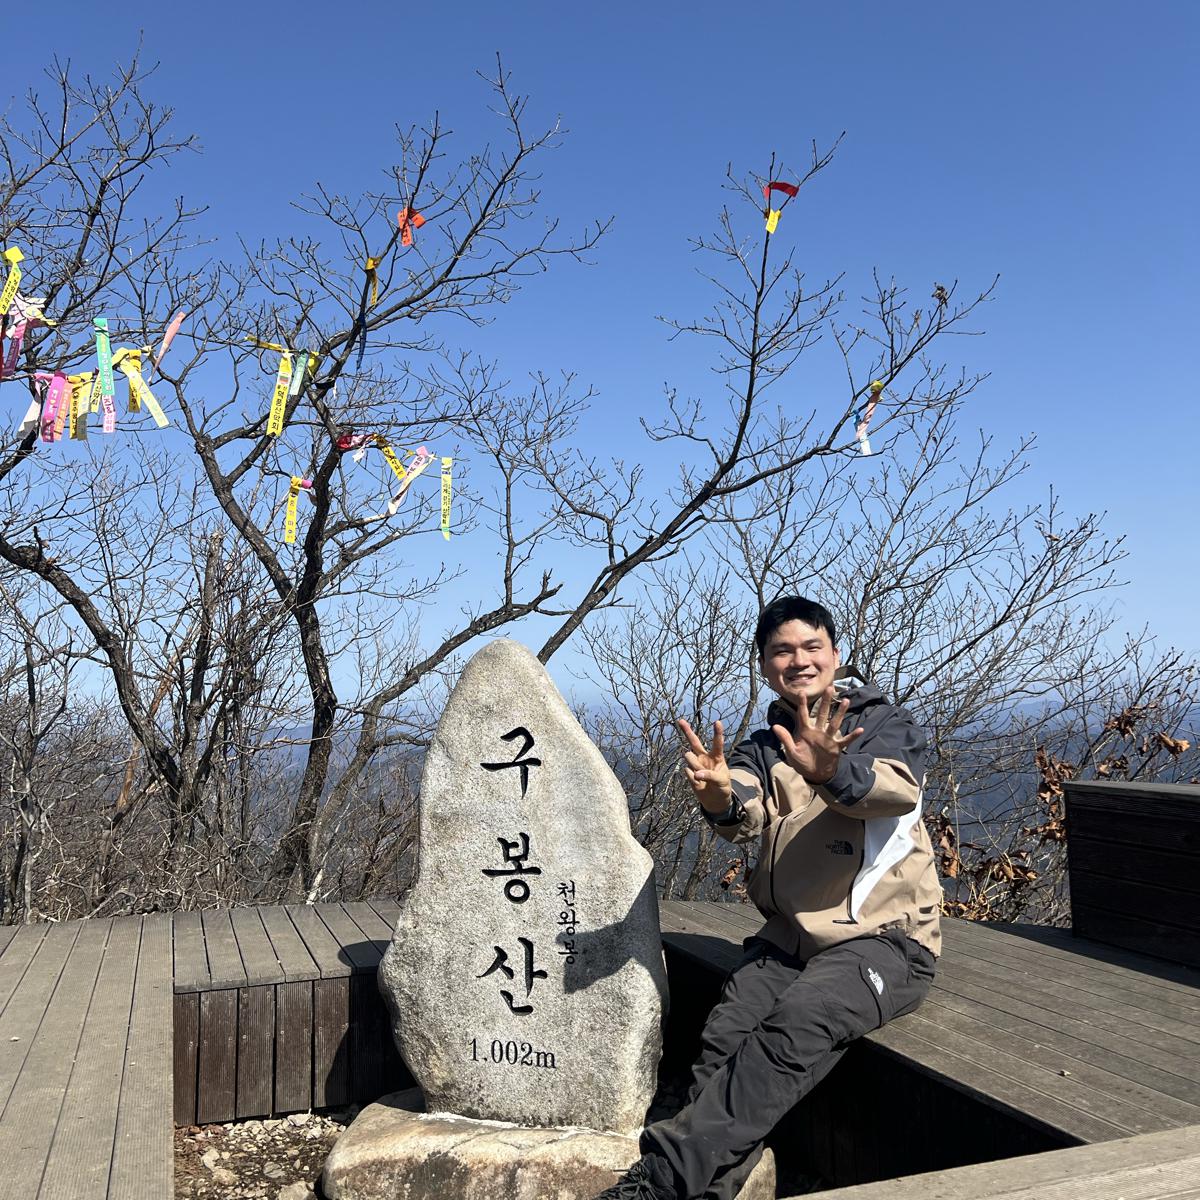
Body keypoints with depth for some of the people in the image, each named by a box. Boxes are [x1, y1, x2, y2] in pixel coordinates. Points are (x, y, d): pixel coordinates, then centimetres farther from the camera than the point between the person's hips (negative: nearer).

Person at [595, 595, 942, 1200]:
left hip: (883, 936, -4)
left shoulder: (887, 725, 1)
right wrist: (718, 794, -36)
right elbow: (744, 816, -10)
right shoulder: (764, 747, 12)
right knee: (723, 1037, -23)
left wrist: (829, 771, -45)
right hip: (789, 934, 4)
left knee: (794, 1032, -30)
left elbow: (897, 788, -23)